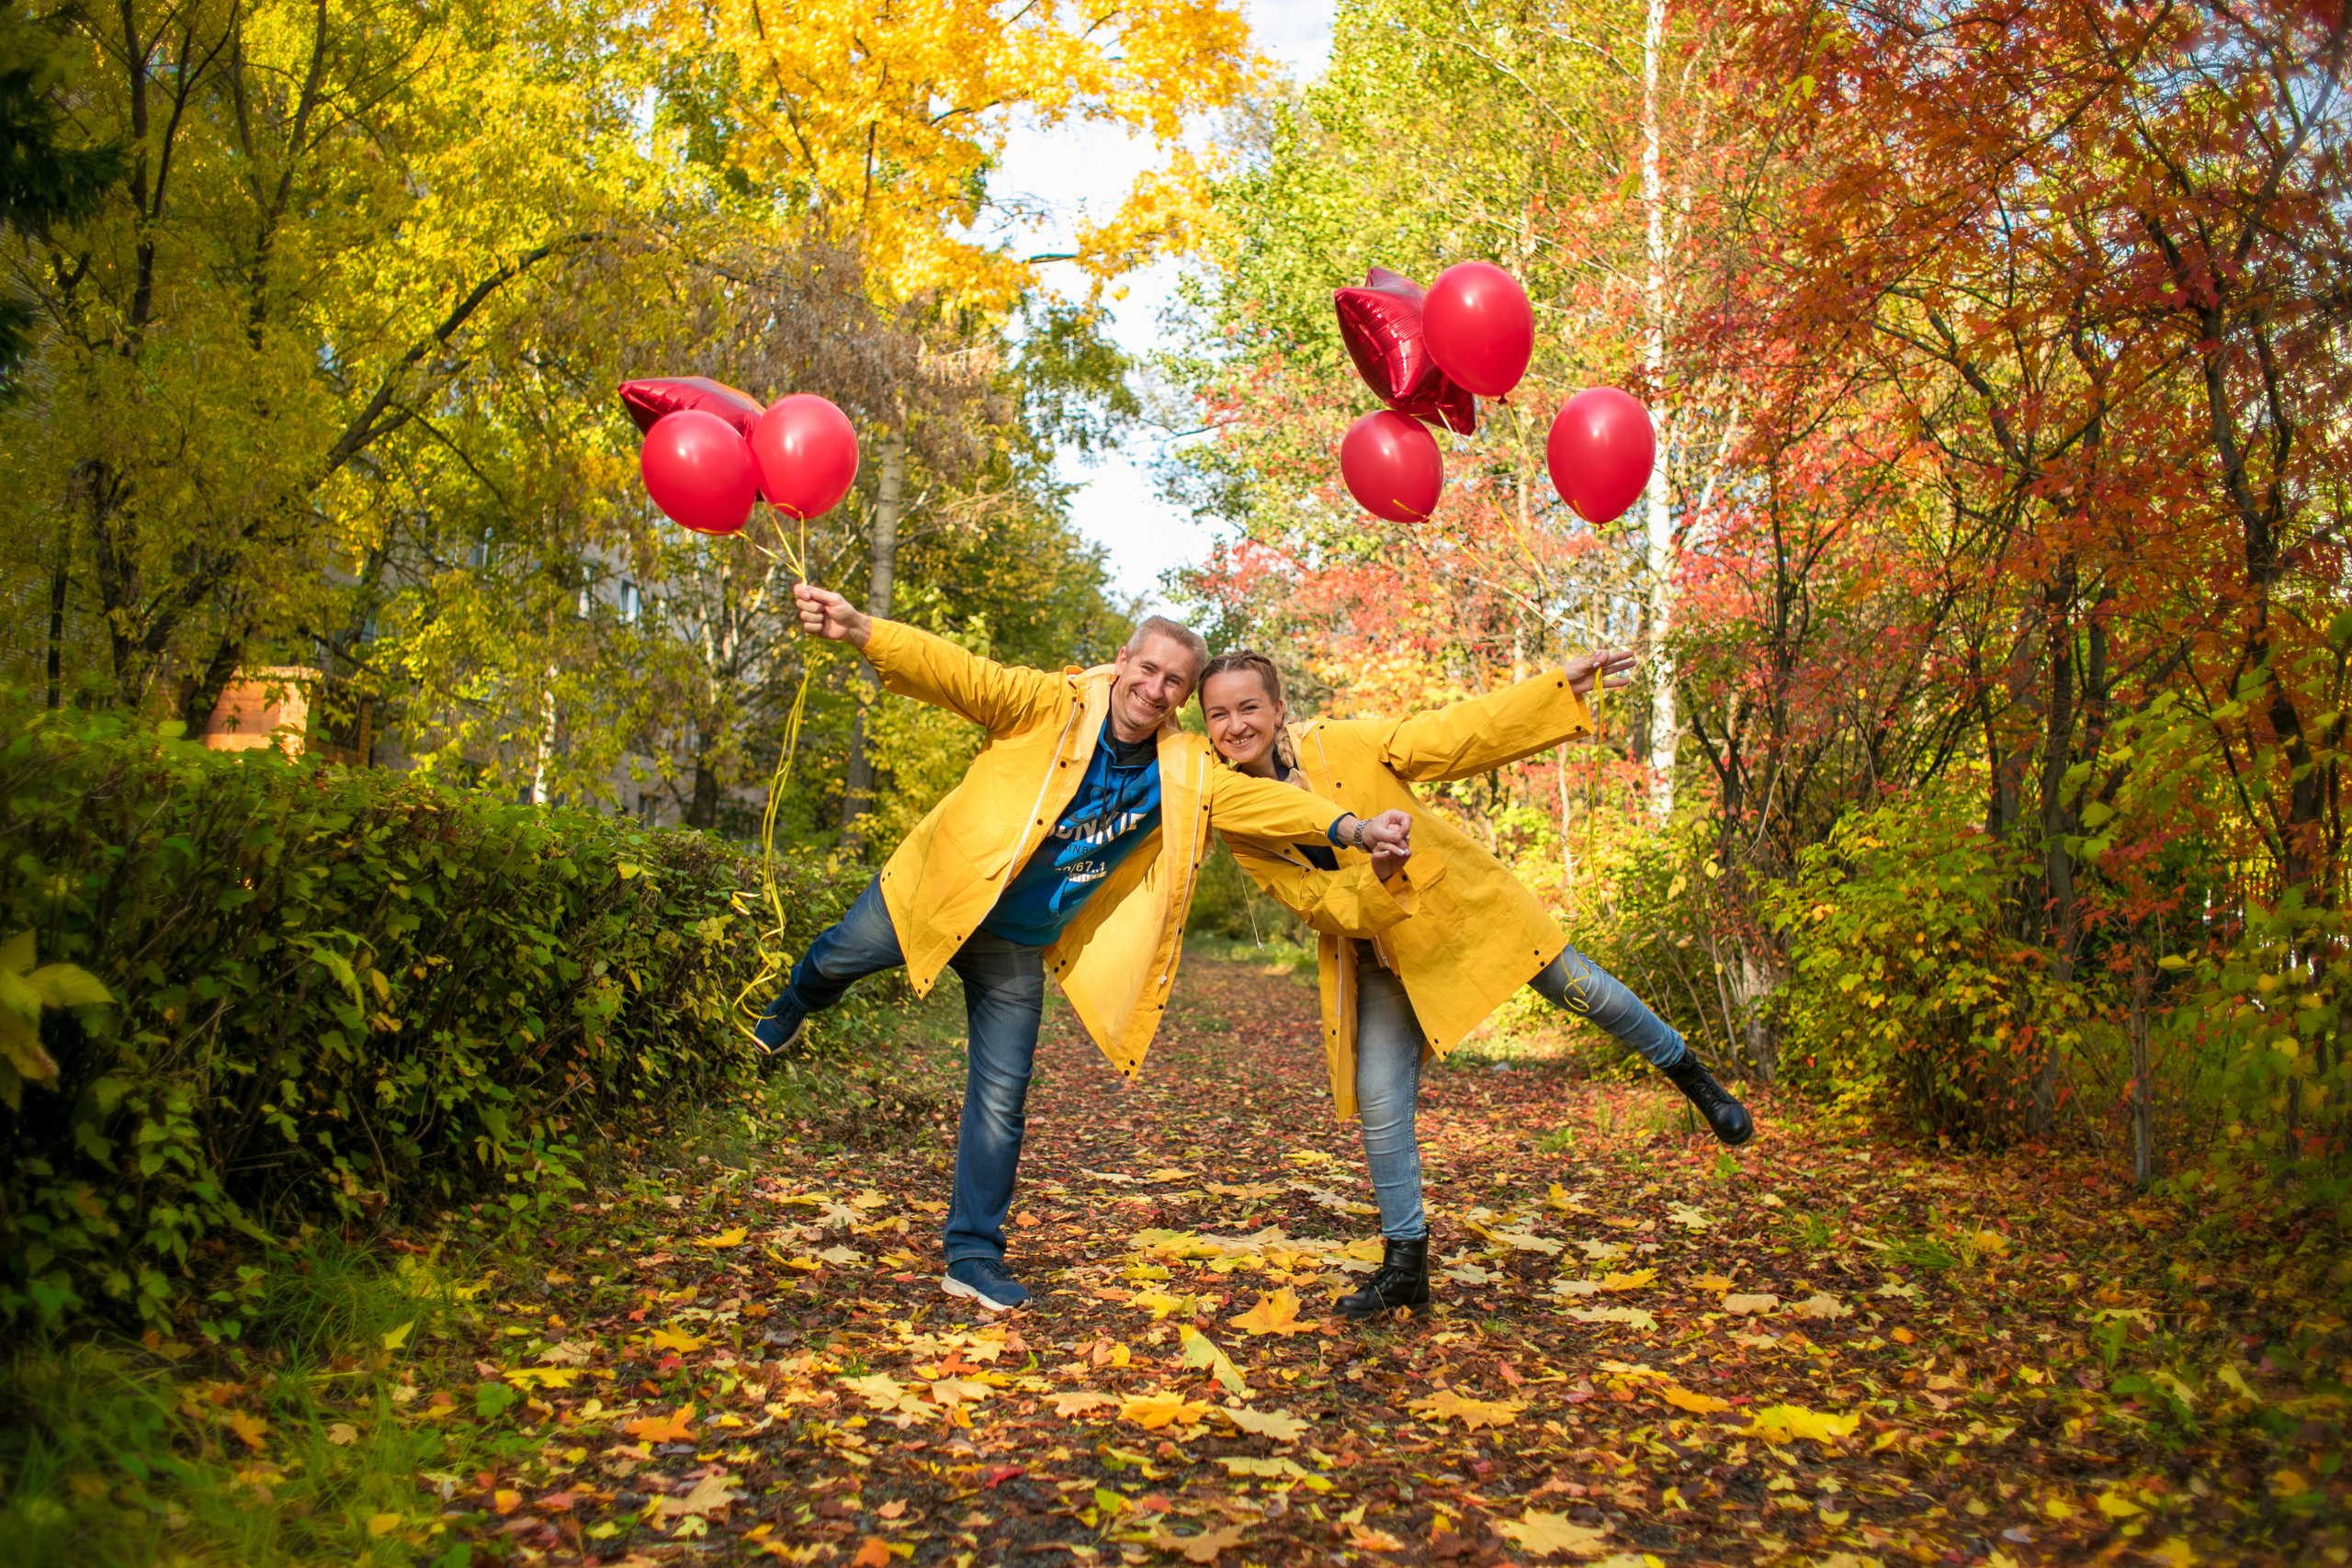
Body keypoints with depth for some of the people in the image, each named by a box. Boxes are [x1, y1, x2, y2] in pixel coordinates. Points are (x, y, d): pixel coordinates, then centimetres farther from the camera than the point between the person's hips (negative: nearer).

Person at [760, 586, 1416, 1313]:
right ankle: (791, 1011, 54)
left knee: (1002, 1098, 3)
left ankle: (974, 1255, 18)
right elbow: (957, 673, -30)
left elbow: (1259, 799, -15)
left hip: (1018, 948, 3)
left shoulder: (1185, 770, -8)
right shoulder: (1051, 705, -21)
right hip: (935, 893, -2)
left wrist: (1348, 828, -32)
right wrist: (857, 628, -44)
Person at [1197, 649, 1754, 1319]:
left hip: (1460, 907, -1)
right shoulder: (1235, 824, -13)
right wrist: (1378, 877, -40)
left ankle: (1686, 1070, 36)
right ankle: (1404, 1267, 14)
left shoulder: (1339, 744, -19)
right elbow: (1321, 904, -18)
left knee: (1580, 989, 5)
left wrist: (1564, 685, -21)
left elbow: (1450, 737, -17)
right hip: (1383, 961, 2)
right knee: (1378, 1103, -2)